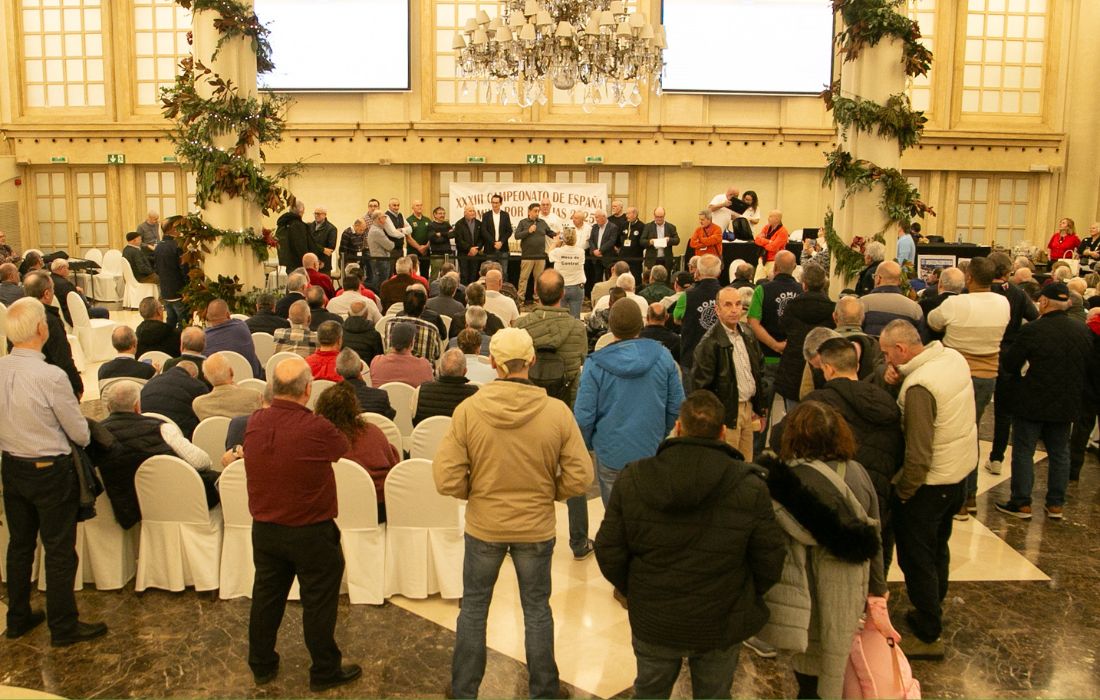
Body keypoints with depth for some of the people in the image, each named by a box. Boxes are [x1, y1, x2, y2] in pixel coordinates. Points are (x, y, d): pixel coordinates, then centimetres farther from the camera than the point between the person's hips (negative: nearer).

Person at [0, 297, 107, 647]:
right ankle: (63, 627, 20)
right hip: (50, 472, -6)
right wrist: (83, 437, 7)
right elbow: (80, 434, -15)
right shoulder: (51, 377, -25)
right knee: (59, 551, 7)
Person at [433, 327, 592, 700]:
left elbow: (446, 479, -17)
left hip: (483, 526, 0)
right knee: (537, 610, 19)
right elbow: (579, 477, -13)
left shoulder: (468, 410, -18)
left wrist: (476, 493, 3)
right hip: (537, 527, 0)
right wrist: (547, 493, 5)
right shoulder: (557, 412, -17)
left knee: (473, 608, 20)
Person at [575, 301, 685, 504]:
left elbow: (584, 415, -11)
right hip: (652, 450, 2)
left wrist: (587, 443, 9)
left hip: (611, 455, -2)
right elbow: (677, 406, 0)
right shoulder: (662, 357, -6)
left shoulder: (595, 365, -13)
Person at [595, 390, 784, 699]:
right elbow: (770, 562, -10)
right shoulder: (749, 487, -17)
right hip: (721, 627, -1)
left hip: (652, 622, 1)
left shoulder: (632, 480, -14)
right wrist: (746, 601, 10)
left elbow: (609, 553, -9)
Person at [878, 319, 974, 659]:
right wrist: (897, 382, -11)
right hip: (959, 472, 9)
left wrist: (902, 491, -14)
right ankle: (933, 608, 45)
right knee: (937, 547, 26)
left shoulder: (919, 387, -29)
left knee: (916, 558, 6)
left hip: (930, 483, -9)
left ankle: (928, 636, 17)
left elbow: (918, 454, -28)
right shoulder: (953, 357, -3)